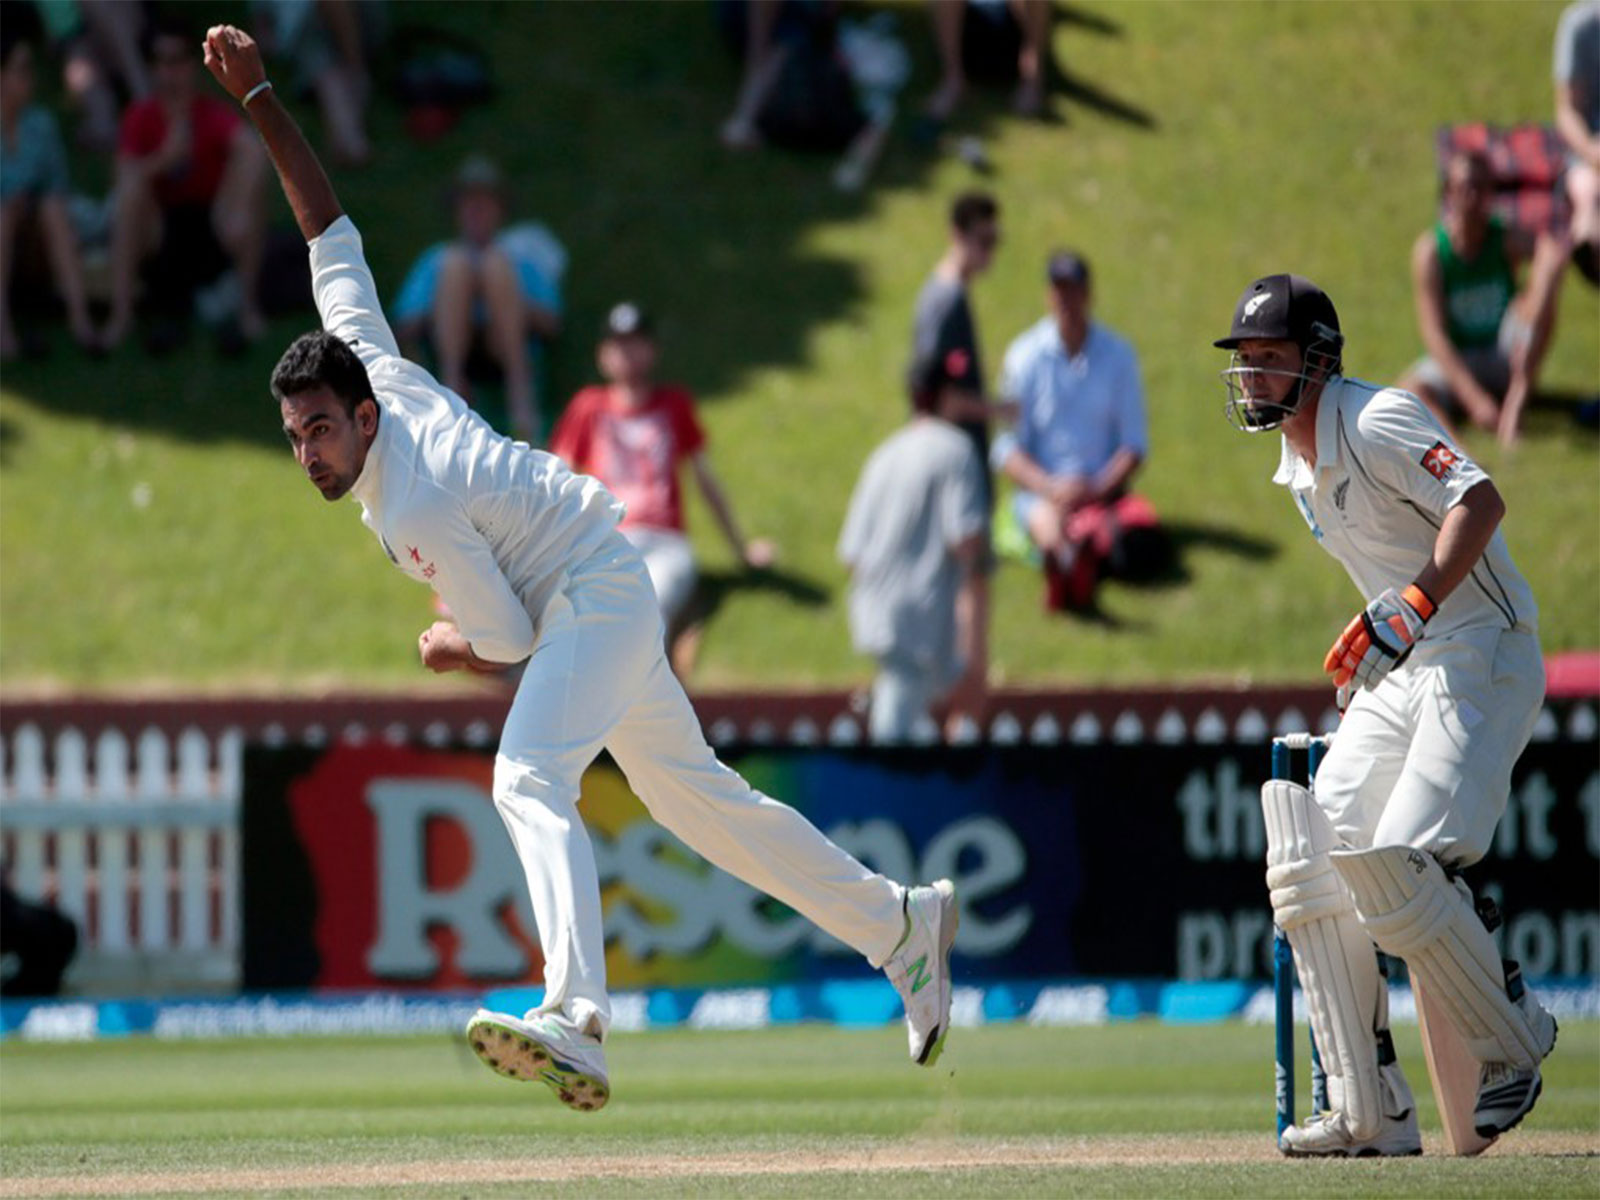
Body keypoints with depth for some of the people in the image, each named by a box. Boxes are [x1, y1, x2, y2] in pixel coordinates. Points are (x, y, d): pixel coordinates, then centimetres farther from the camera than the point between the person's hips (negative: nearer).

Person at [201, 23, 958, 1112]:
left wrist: (444, 648, 4)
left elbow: (507, 639, -19)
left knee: (530, 783, -30)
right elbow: (333, 236, 1)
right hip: (605, 594, 10)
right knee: (697, 797, 17)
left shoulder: (416, 511, -27)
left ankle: (576, 1018, -50)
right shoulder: (369, 360, -5)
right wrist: (259, 100, -4)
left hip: (595, 599, -10)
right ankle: (900, 922, 26)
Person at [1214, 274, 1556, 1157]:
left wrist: (1411, 609, -37)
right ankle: (1372, 1115, -1)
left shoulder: (1375, 423, -15)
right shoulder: (1299, 470, 14)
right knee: (1312, 860, -2)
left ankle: (1514, 1041, 2)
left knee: (1394, 867, -21)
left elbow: (1478, 502, -29)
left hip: (1478, 661, -10)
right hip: (1398, 678, 10)